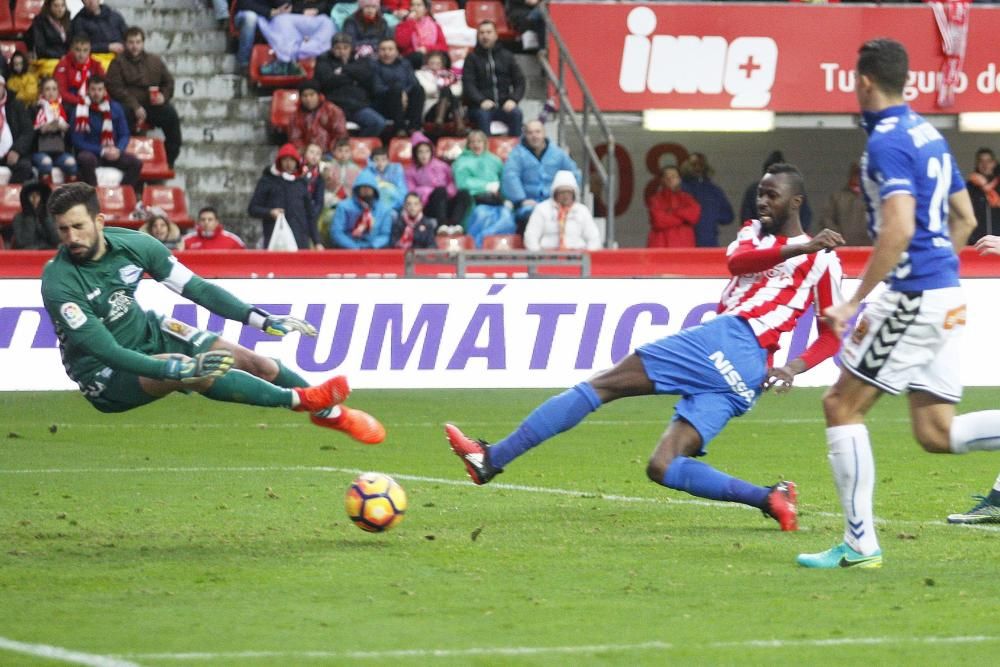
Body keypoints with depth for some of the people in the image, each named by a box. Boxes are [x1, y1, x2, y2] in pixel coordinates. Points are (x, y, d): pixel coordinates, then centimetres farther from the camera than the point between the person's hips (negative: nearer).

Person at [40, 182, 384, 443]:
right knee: (197, 374, -32)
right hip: (104, 373, -6)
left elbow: (195, 287, -4)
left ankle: (332, 413, 28)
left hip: (147, 332, 6)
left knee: (254, 361, 2)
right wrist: (178, 370, -41)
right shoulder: (59, 284, -29)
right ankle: (301, 399, -19)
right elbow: (107, 351, -32)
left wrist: (263, 320, -9)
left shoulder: (132, 245, -14)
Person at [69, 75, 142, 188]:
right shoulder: (80, 110, -6)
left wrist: (118, 150, -13)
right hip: (90, 152, -4)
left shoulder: (115, 108, 6)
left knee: (135, 162, -20)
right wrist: (102, 151, -16)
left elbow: (124, 135, 9)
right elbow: (77, 141, -9)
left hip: (112, 153, 4)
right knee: (87, 159, -38)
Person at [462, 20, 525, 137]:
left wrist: (513, 99, -7)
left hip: (504, 105, 2)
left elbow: (519, 81, 13)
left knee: (516, 114, -29)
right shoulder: (472, 58, 9)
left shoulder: (507, 56, 15)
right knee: (483, 115, -35)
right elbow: (468, 84, -2)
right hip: (480, 106, -2)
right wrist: (481, 101, -19)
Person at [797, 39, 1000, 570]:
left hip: (912, 297, -9)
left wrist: (856, 301, -22)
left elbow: (898, 229, -24)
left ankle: (860, 543, -2)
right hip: (946, 297, 9)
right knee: (936, 434, 9)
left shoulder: (887, 142, -14)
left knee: (842, 406, -1)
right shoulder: (929, 135, 15)